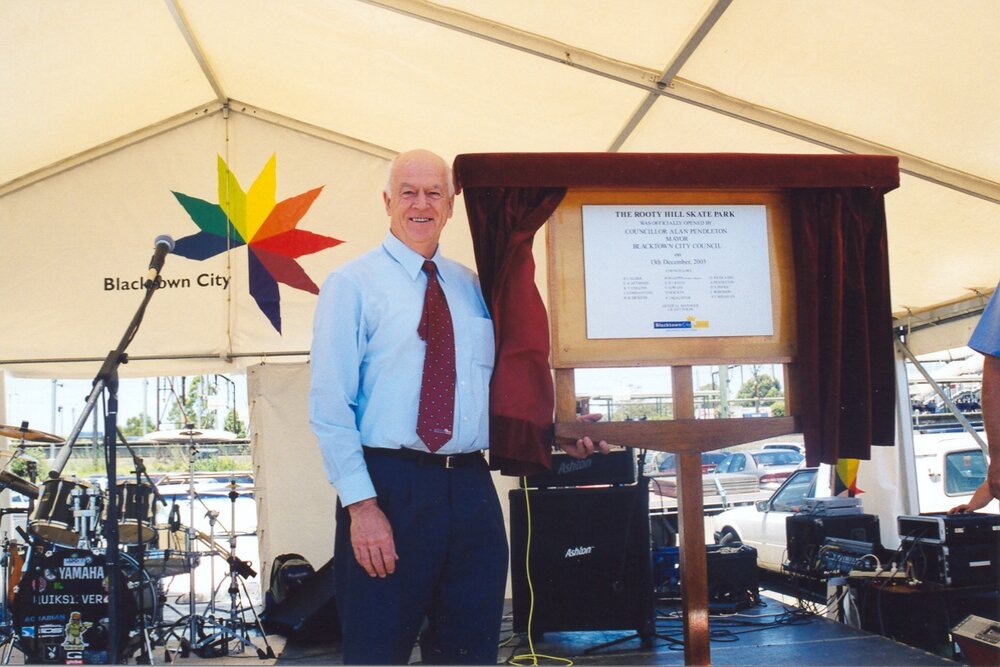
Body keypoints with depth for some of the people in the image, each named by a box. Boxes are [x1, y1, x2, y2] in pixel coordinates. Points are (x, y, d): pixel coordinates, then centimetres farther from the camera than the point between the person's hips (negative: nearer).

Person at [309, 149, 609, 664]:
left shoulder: (474, 288, 14)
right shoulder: (351, 284, -1)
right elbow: (329, 404, -8)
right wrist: (361, 504, -16)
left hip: (472, 488, 5)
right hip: (388, 486, -4)